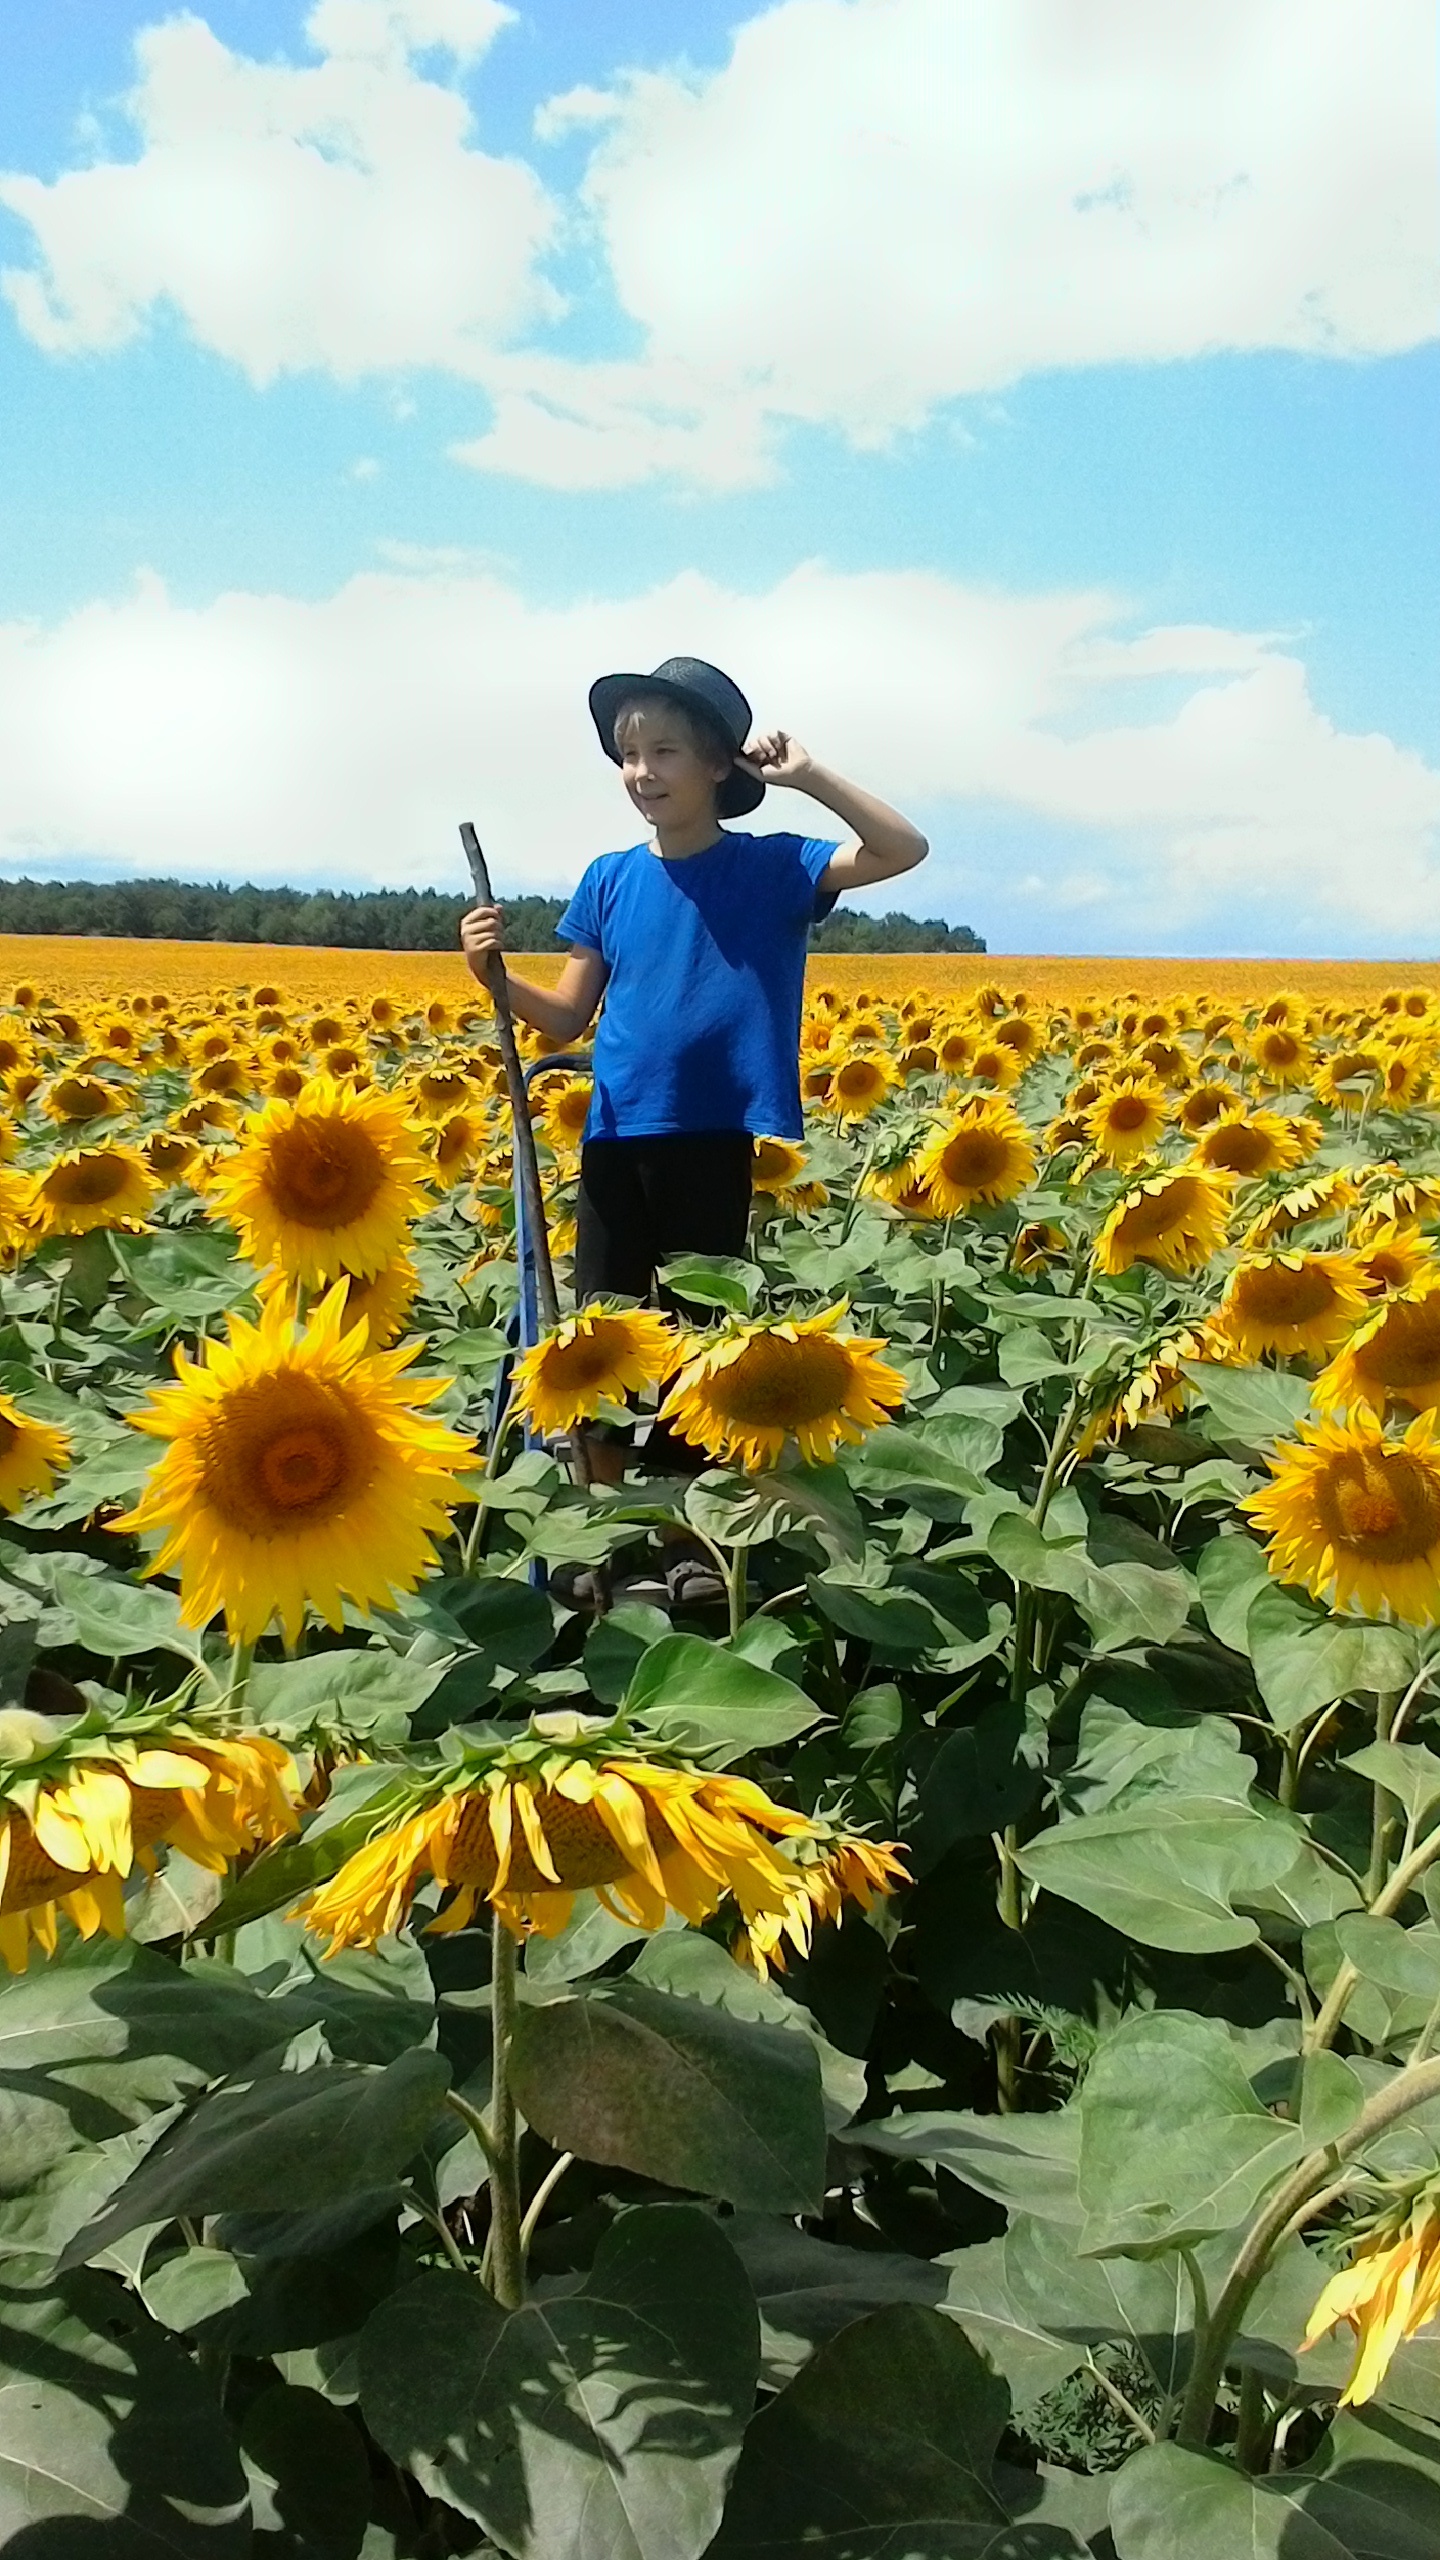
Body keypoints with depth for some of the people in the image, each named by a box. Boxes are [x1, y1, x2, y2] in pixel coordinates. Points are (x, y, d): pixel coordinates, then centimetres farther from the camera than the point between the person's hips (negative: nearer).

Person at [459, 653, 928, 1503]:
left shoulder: (773, 869, -2)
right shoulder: (610, 880, 7)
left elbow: (906, 850, -12)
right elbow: (568, 1019, 9)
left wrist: (810, 776, -16)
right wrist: (495, 972, -8)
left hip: (721, 1139, -3)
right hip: (618, 1138, 3)